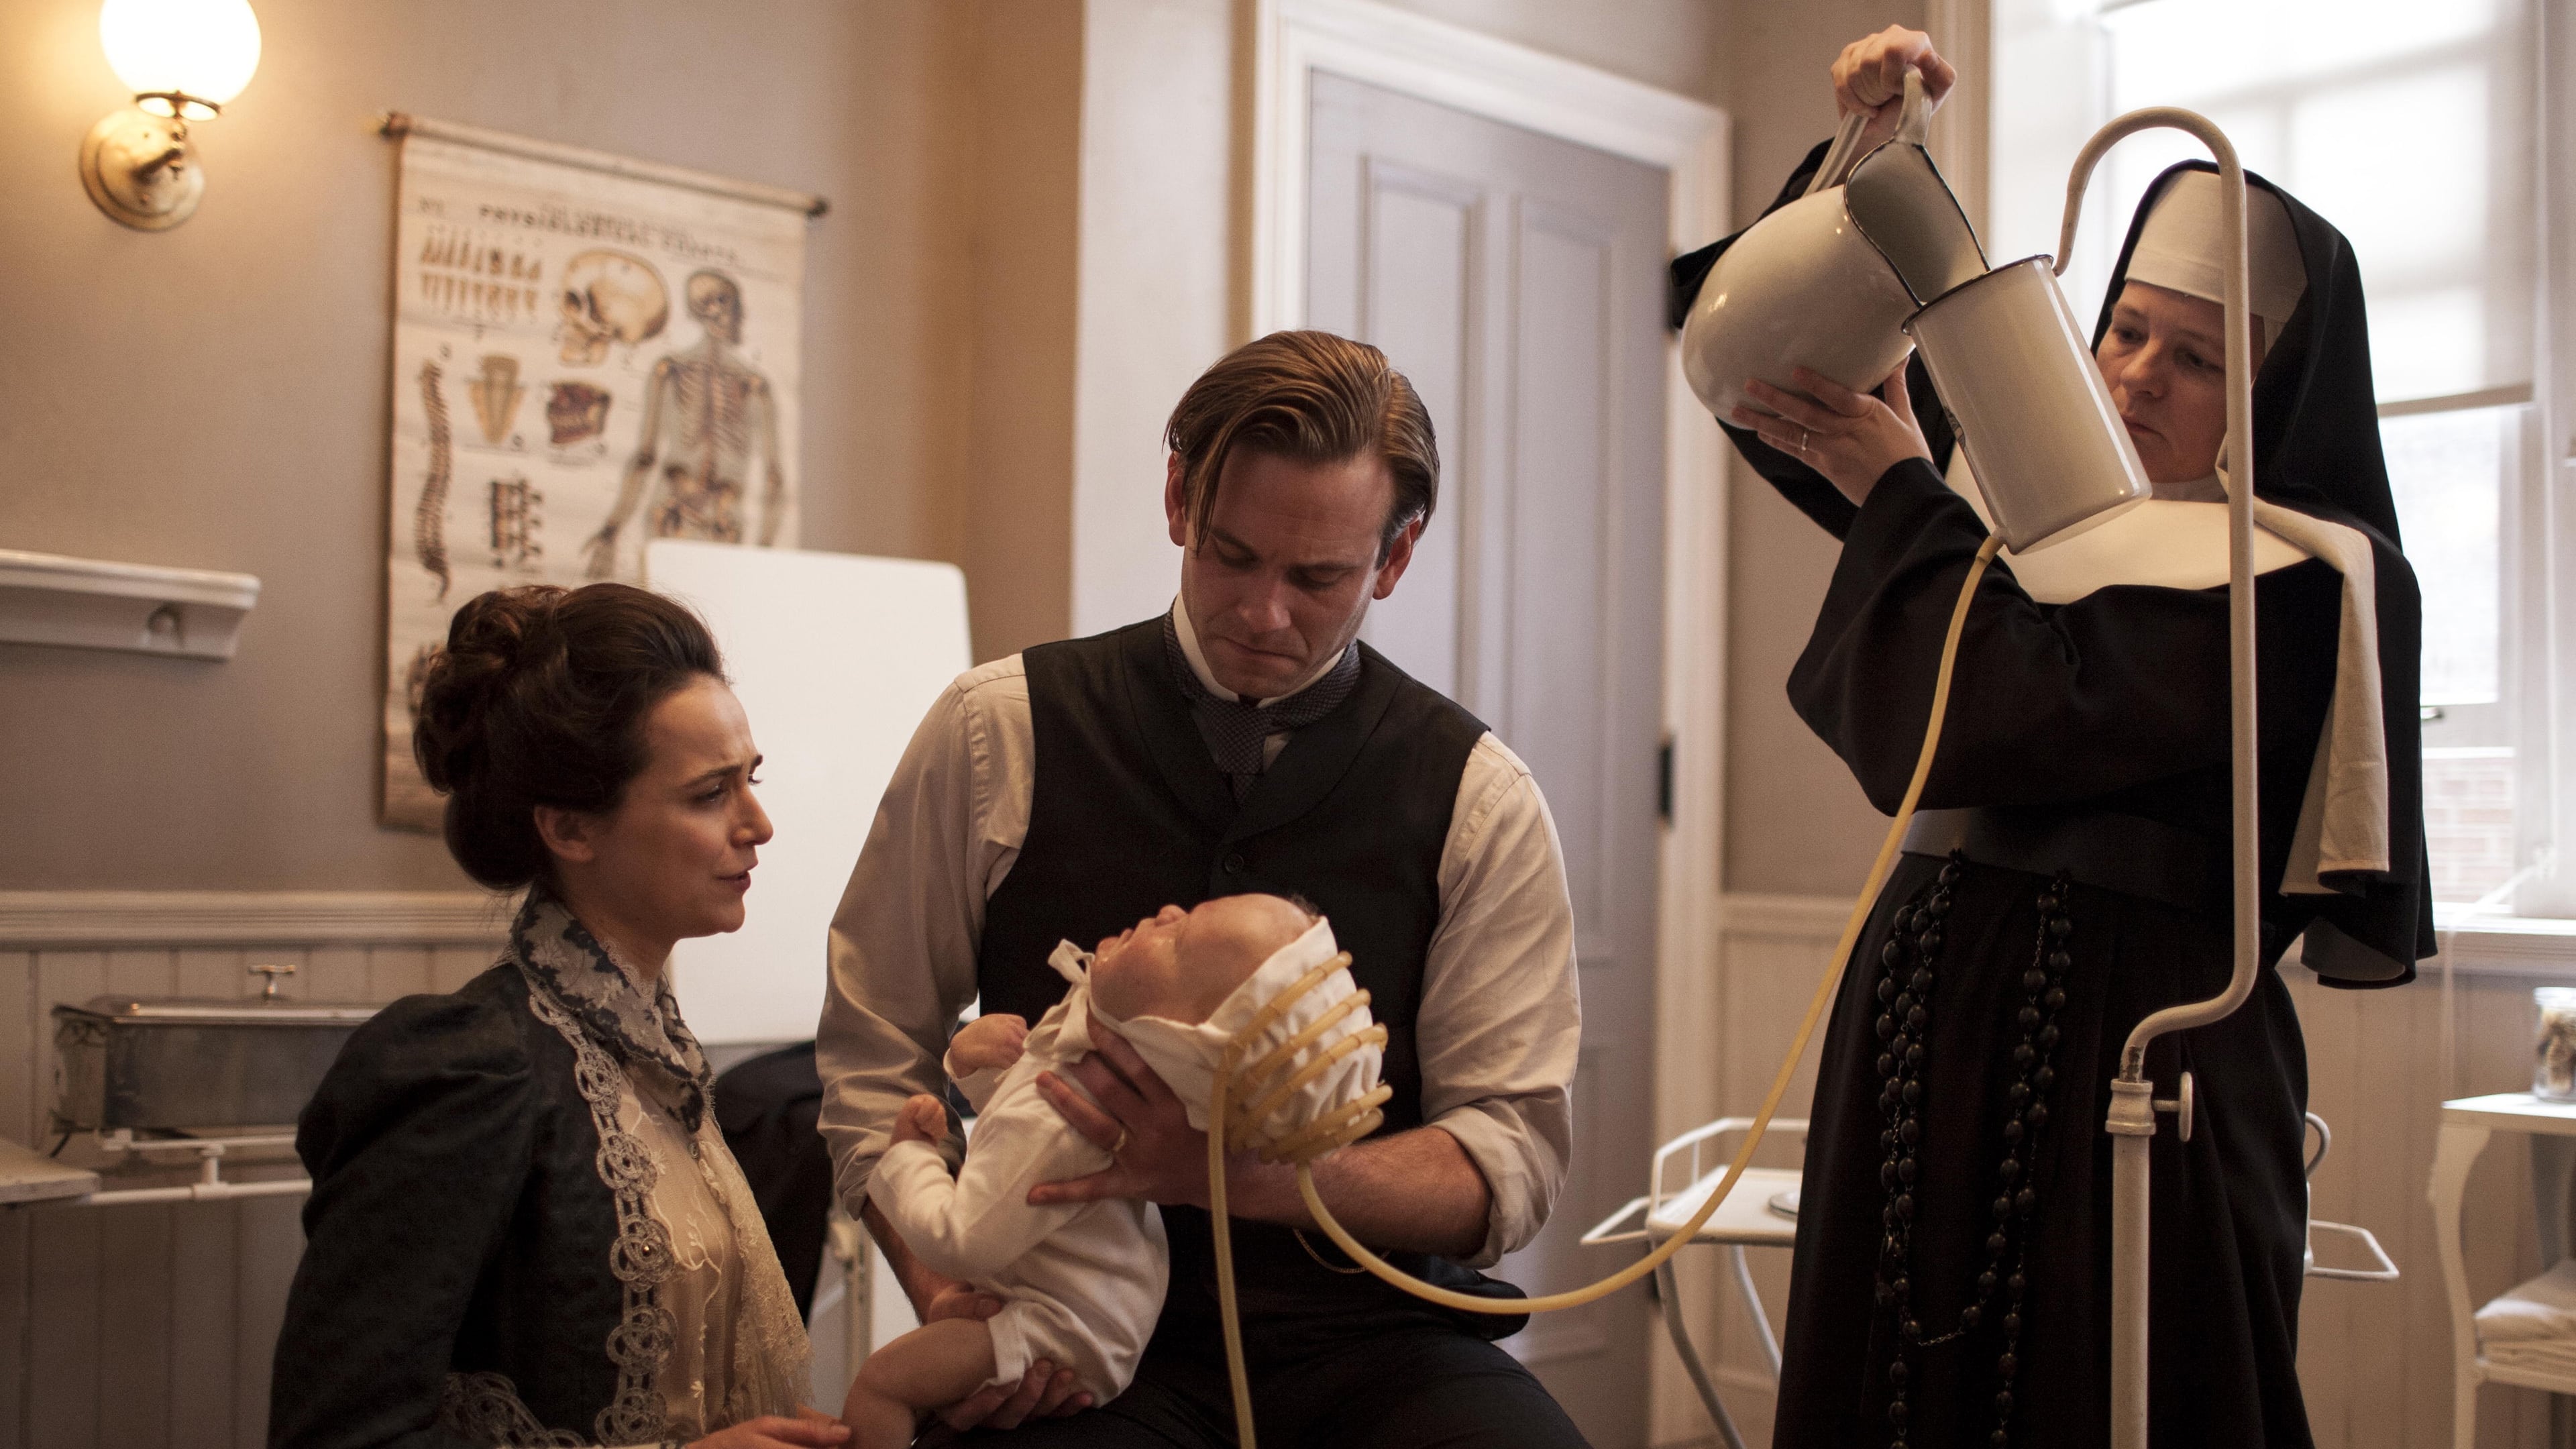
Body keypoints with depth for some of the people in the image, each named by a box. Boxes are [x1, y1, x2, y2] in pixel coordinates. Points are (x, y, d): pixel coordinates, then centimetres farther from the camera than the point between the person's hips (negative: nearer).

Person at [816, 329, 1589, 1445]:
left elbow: (1513, 1157, -3)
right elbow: (872, 1058, 7)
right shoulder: (995, 734, 2)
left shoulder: (1478, 799, 2)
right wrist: (948, 1293, -10)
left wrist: (1246, 1173, -20)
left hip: (1372, 1336, 2)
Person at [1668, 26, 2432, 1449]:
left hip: (2123, 1057, -6)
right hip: (1928, 1018, 6)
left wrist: (1904, 497, -8)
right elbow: (1784, 361, 20)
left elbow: (2016, 719, -20)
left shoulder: (2289, 579, -7)